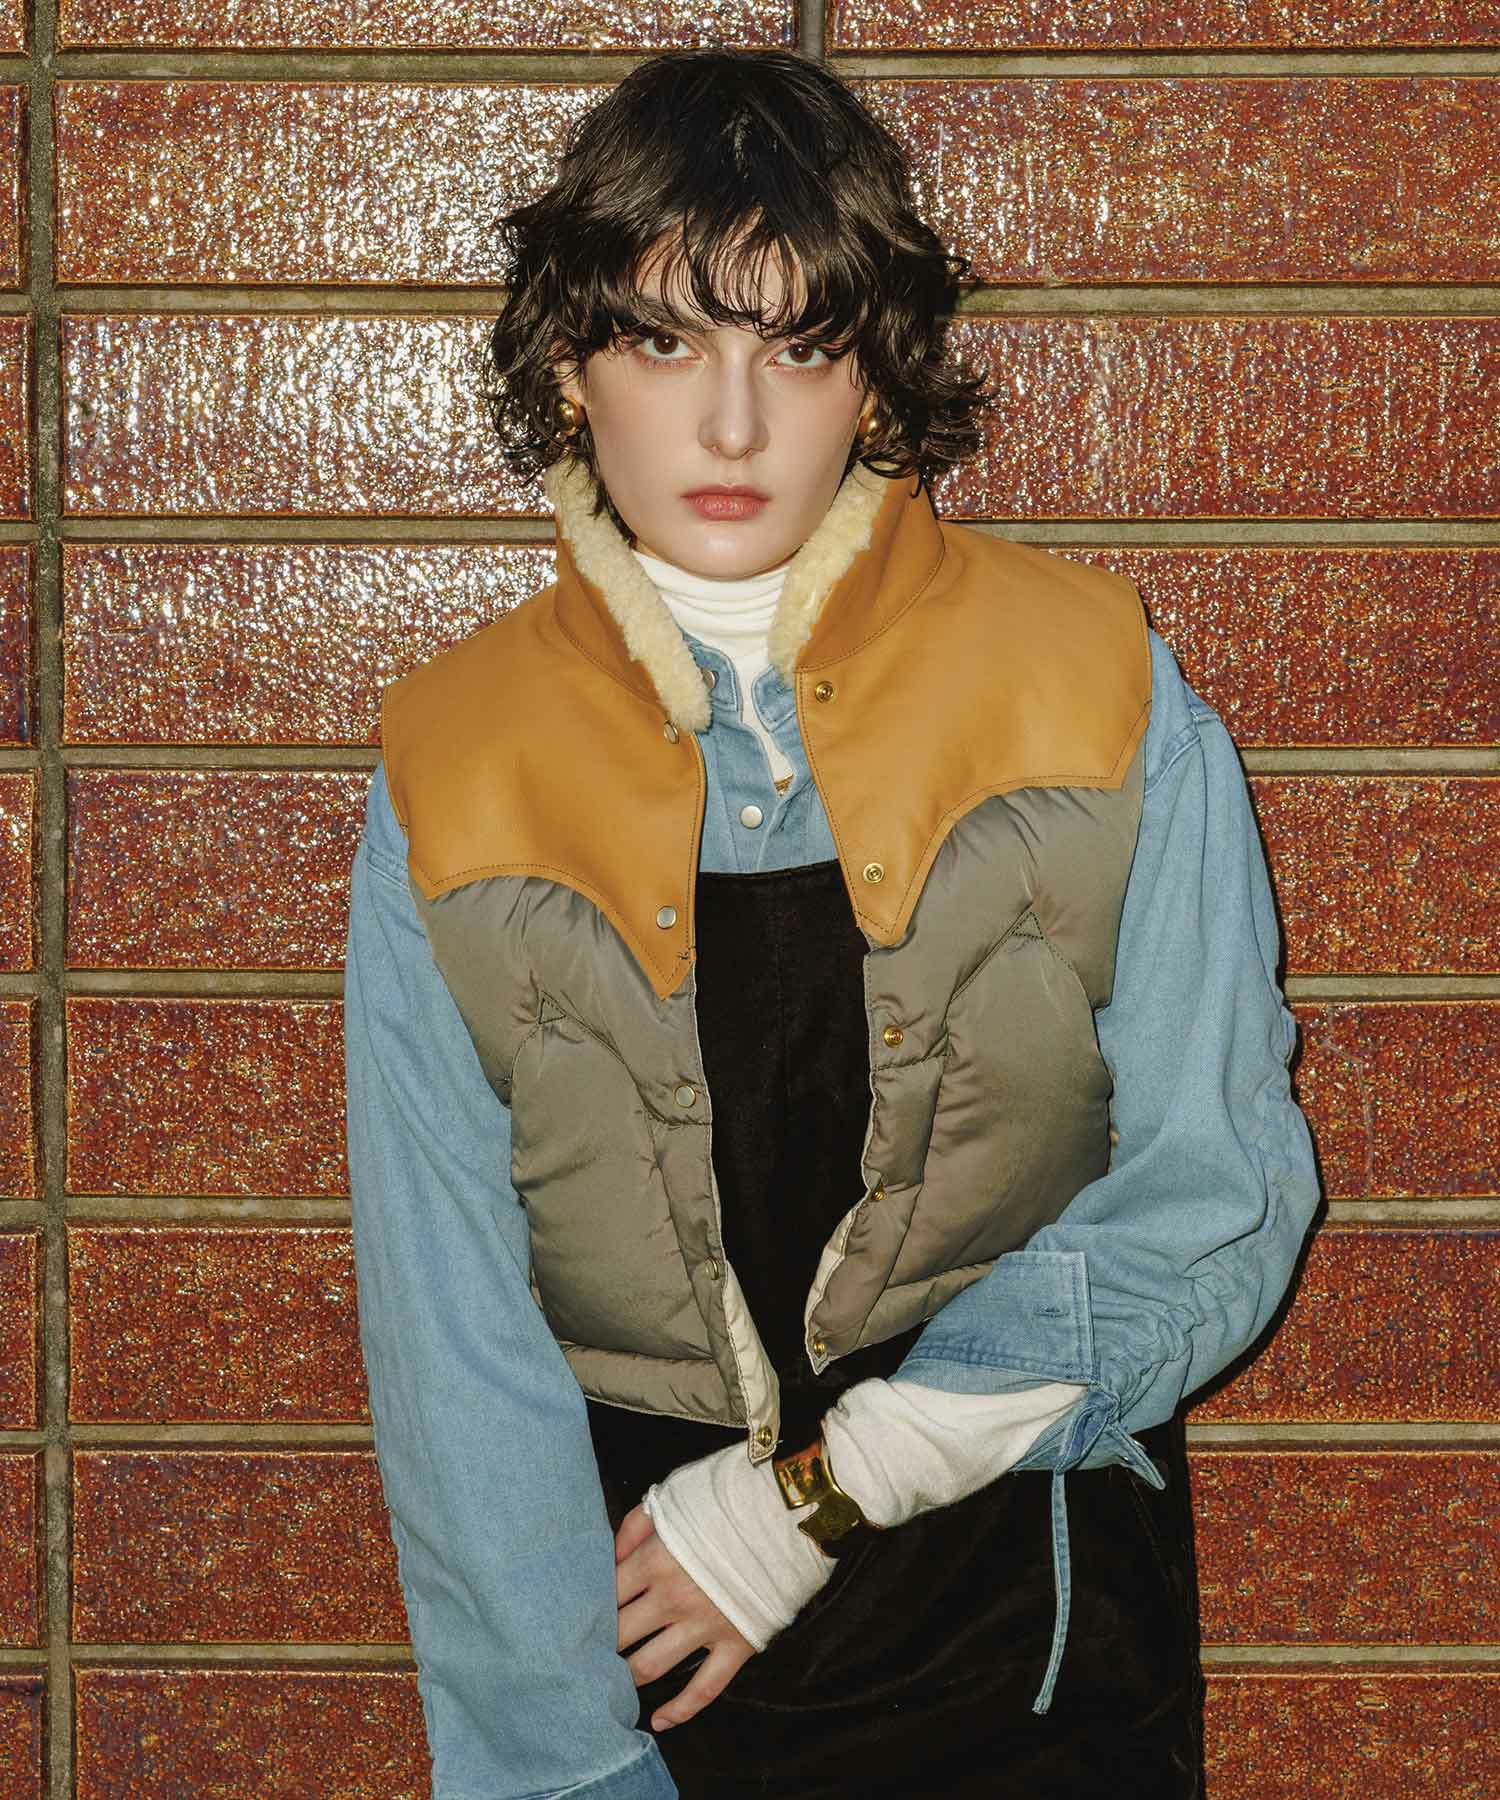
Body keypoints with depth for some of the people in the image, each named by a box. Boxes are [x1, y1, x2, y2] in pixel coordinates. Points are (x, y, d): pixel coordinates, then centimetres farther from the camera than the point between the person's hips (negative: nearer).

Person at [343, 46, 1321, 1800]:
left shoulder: (1102, 697, -8)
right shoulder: (450, 770, -6)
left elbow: (1217, 1199, -9)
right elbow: (447, 1324, -8)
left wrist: (817, 1492, -14)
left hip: (1025, 1597, 0)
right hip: (623, 1573, 0)